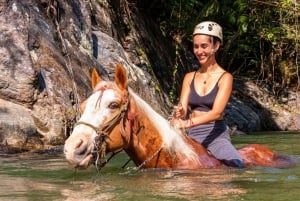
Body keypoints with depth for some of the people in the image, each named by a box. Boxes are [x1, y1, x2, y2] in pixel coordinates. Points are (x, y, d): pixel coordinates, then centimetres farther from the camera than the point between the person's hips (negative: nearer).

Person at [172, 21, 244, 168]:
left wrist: (189, 123, -31)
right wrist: (179, 113, -23)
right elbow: (183, 109, 3)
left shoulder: (225, 77, -3)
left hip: (216, 134, -4)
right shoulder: (189, 77, 11)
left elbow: (217, 112, -16)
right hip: (193, 135, 4)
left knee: (237, 166, -30)